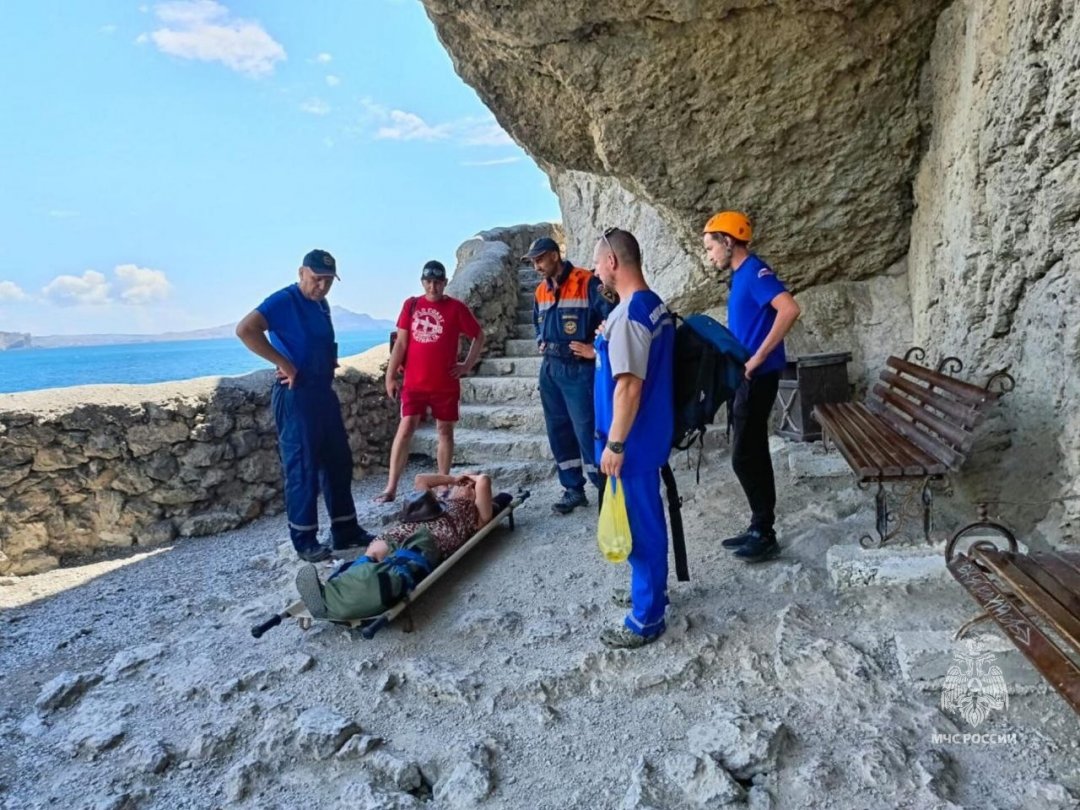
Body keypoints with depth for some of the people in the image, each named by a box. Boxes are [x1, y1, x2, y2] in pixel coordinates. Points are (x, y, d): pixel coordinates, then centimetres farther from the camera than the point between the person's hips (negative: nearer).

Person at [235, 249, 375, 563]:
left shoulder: (321, 305, 13)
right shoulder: (284, 300, -13)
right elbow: (245, 329, -25)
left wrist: (329, 363, 8)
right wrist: (284, 363, -22)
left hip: (324, 392, 9)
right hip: (296, 396, -9)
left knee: (339, 463, 13)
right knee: (302, 469, -1)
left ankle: (345, 530, 24)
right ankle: (305, 541, 11)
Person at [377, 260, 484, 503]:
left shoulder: (456, 308, -1)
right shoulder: (411, 305, 5)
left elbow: (479, 337, 7)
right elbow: (400, 342, 5)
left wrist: (467, 366, 0)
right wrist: (390, 376, 2)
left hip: (445, 384, -1)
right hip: (414, 382, 1)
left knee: (445, 430, 7)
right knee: (405, 429, -3)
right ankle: (391, 487, 0)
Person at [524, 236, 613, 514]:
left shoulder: (586, 282, -11)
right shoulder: (541, 291, 14)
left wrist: (596, 349, -14)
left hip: (578, 369, -8)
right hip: (549, 369, 8)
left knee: (586, 431, -7)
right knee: (558, 432, 10)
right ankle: (573, 489, 21)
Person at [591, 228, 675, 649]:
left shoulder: (627, 314, -23)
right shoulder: (655, 305, 8)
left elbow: (629, 386, -25)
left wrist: (614, 444, -20)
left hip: (633, 441, -10)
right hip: (651, 434, 10)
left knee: (640, 526, 2)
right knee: (648, 520, 21)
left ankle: (646, 619, 16)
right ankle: (652, 591, 38)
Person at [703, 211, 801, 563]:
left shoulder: (755, 271, -14)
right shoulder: (740, 276, 15)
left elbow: (790, 310, -29)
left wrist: (759, 356, -25)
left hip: (757, 377, -10)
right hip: (746, 377, 10)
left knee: (745, 456, -5)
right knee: (753, 454, 13)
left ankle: (765, 535, 7)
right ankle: (760, 528, 23)